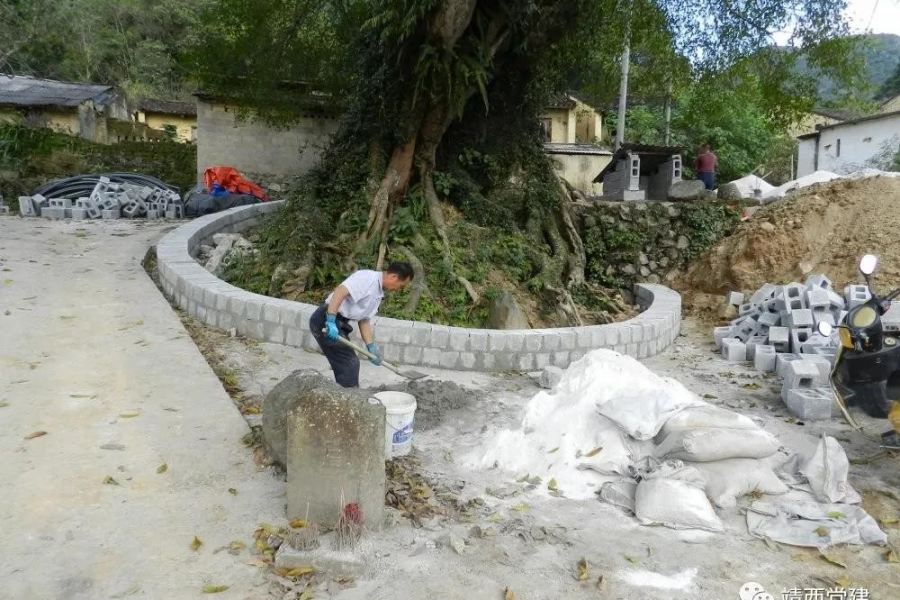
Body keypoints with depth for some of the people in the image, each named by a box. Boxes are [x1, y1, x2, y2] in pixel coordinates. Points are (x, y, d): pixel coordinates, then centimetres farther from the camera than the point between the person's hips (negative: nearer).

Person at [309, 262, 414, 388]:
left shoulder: (378, 294, 14)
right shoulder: (368, 277, -16)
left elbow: (364, 320, 16)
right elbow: (339, 292, -27)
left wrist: (371, 347, 9)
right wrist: (330, 321, -33)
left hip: (339, 323, 10)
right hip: (325, 321, -10)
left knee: (346, 364, 14)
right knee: (350, 363, -8)